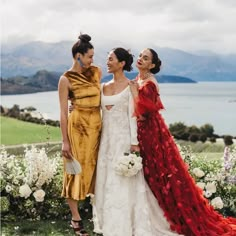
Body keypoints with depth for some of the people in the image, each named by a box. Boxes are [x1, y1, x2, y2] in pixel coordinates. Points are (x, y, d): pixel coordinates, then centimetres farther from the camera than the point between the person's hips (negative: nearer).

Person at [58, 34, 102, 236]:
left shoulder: (96, 72, 7)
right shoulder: (66, 79, -8)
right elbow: (63, 112, -10)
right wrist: (65, 141, -12)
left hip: (96, 126, 5)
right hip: (78, 127, -5)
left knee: (96, 168, 11)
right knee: (77, 170, 2)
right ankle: (76, 218, 13)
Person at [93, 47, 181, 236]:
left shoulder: (130, 86, -6)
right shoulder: (104, 86, 10)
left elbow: (132, 115, -10)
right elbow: (101, 113, 14)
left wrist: (134, 142, -14)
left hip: (123, 138, -6)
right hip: (107, 138, 6)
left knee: (124, 182, -2)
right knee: (106, 181, 9)